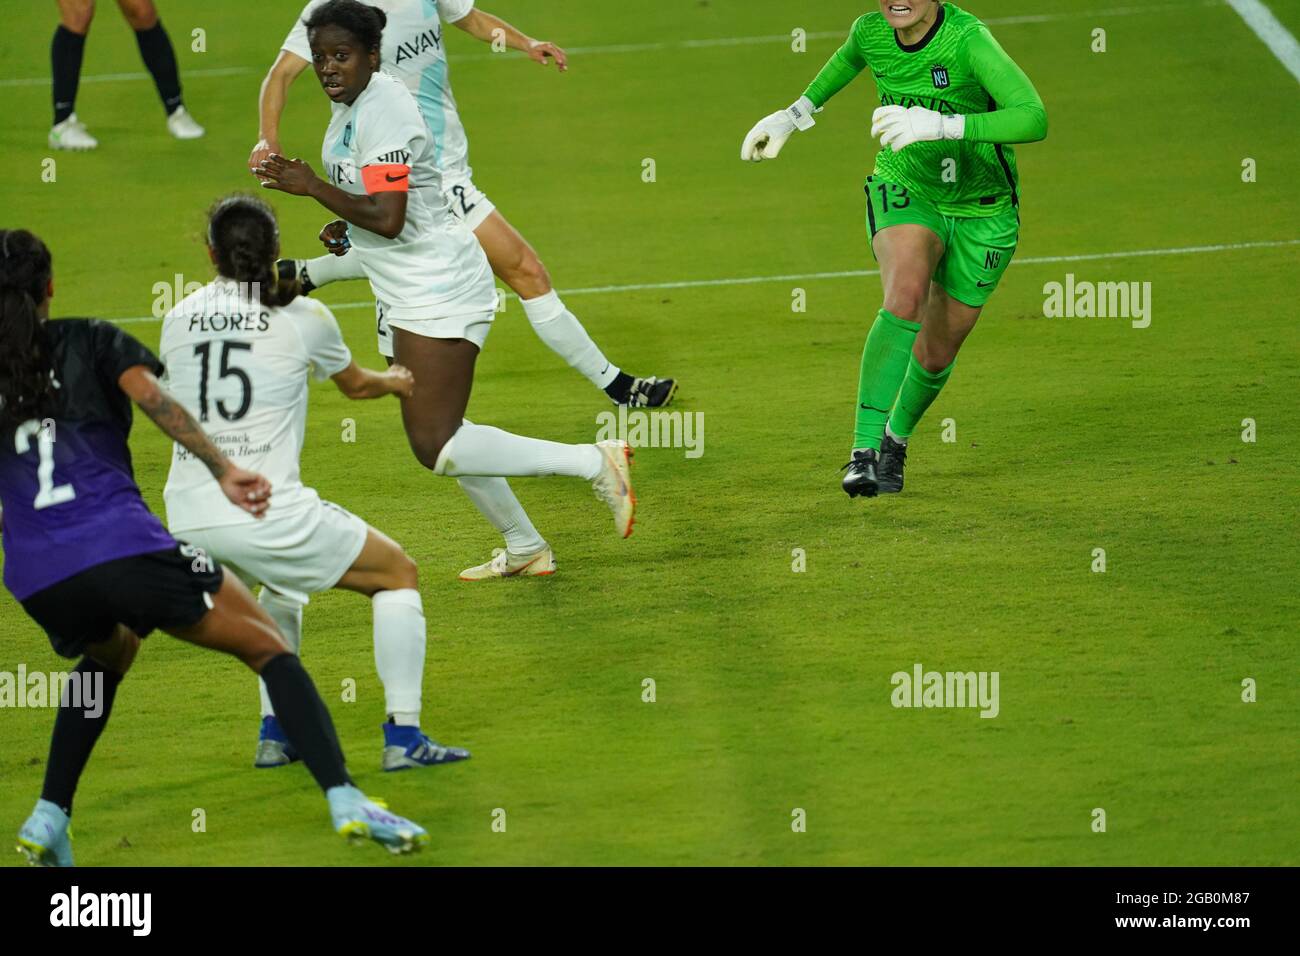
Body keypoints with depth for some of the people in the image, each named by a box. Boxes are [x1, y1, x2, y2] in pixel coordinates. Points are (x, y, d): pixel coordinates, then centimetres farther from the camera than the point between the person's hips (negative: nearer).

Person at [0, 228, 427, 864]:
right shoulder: (91, 342, 9)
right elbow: (151, 395, -9)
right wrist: (222, 470, -15)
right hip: (122, 545, -4)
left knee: (107, 655, 37)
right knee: (267, 647, 8)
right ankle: (343, 799, -12)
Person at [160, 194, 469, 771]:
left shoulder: (178, 320, 9)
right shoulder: (301, 316, 0)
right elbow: (354, 384, 19)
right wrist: (394, 382, 44)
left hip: (188, 521, 5)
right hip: (264, 514, -5)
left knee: (280, 587, 35)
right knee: (399, 575, 13)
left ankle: (274, 734, 27)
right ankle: (403, 737, 4)